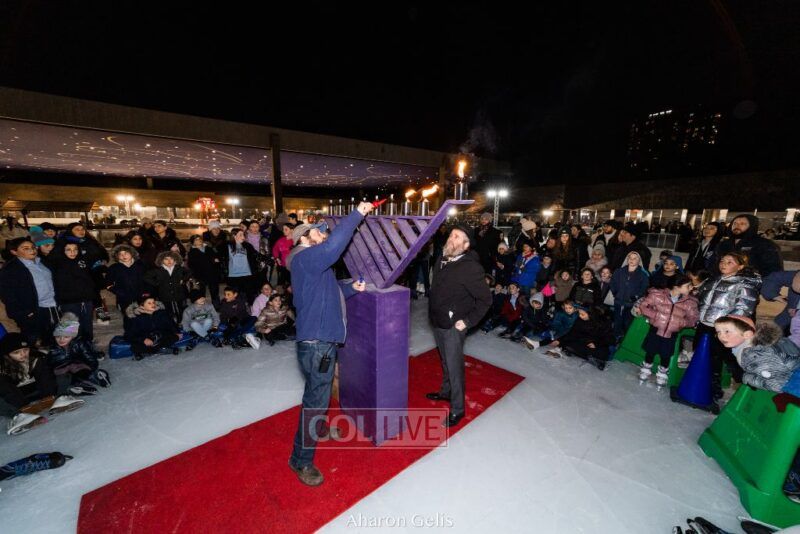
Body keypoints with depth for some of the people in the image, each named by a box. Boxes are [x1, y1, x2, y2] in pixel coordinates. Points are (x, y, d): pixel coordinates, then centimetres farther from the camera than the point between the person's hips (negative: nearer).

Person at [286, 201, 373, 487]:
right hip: (316, 342, -11)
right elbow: (334, 245, -35)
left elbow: (330, 290, 21)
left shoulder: (314, 262, 14)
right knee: (316, 399, 1)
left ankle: (317, 428, 51)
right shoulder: (305, 258, -18)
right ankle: (301, 459, 19)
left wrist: (351, 288, 3)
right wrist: (357, 214, -26)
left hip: (321, 339, 11)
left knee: (319, 391, 28)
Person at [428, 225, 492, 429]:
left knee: (454, 366, 4)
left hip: (453, 326, -7)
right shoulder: (442, 262, 2)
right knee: (445, 361, 24)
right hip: (437, 322, 7)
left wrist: (468, 321, -17)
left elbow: (486, 299, -17)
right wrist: (434, 313, 12)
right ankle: (446, 391, 45)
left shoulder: (470, 268, -20)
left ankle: (457, 409, 22)